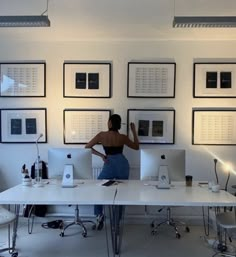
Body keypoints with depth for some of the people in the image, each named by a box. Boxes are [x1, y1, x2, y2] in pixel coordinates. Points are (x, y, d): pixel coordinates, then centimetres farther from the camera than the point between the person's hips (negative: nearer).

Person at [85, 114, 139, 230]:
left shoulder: (102, 135, -5)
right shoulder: (123, 137, -2)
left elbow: (87, 147, -1)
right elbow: (136, 147, 13)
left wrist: (101, 155, 1)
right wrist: (134, 131, 14)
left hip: (109, 166, -2)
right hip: (123, 165, 2)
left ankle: (99, 214, -3)